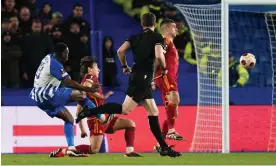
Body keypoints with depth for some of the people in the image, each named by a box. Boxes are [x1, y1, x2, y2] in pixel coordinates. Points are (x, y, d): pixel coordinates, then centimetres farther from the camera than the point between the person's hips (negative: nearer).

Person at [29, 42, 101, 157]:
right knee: (78, 94, -15)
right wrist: (88, 89, -21)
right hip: (45, 94, -10)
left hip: (40, 97, 10)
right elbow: (69, 83, -23)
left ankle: (71, 148, 4)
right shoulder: (55, 64, -17)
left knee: (69, 118, 10)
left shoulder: (49, 58, 12)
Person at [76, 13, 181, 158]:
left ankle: (164, 148, 11)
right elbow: (159, 55, -19)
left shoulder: (135, 37, 13)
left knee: (153, 113, 11)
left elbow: (120, 51, 1)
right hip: (143, 78, -8)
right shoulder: (157, 37, -4)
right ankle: (89, 112, -19)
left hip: (136, 75, 8)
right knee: (125, 109, -14)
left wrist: (125, 67, 17)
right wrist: (164, 68, 0)